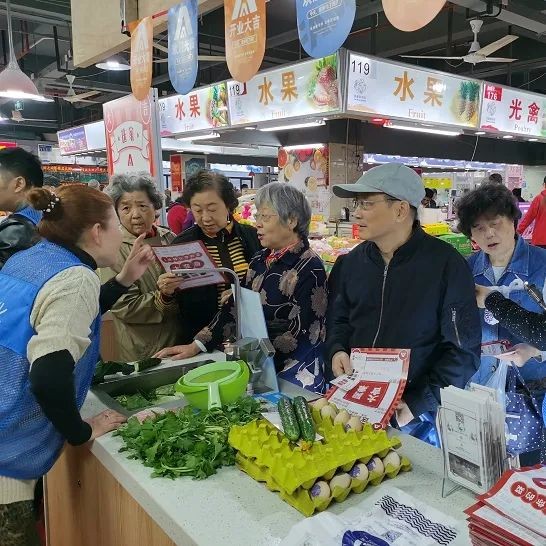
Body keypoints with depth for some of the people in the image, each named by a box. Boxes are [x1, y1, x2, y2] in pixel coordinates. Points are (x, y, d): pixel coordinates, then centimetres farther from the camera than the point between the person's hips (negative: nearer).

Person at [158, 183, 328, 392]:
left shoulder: (309, 268, -14)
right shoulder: (260, 261, 7)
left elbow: (300, 333, -16)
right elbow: (235, 308, 7)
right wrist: (195, 346, 0)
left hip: (296, 373, -5)